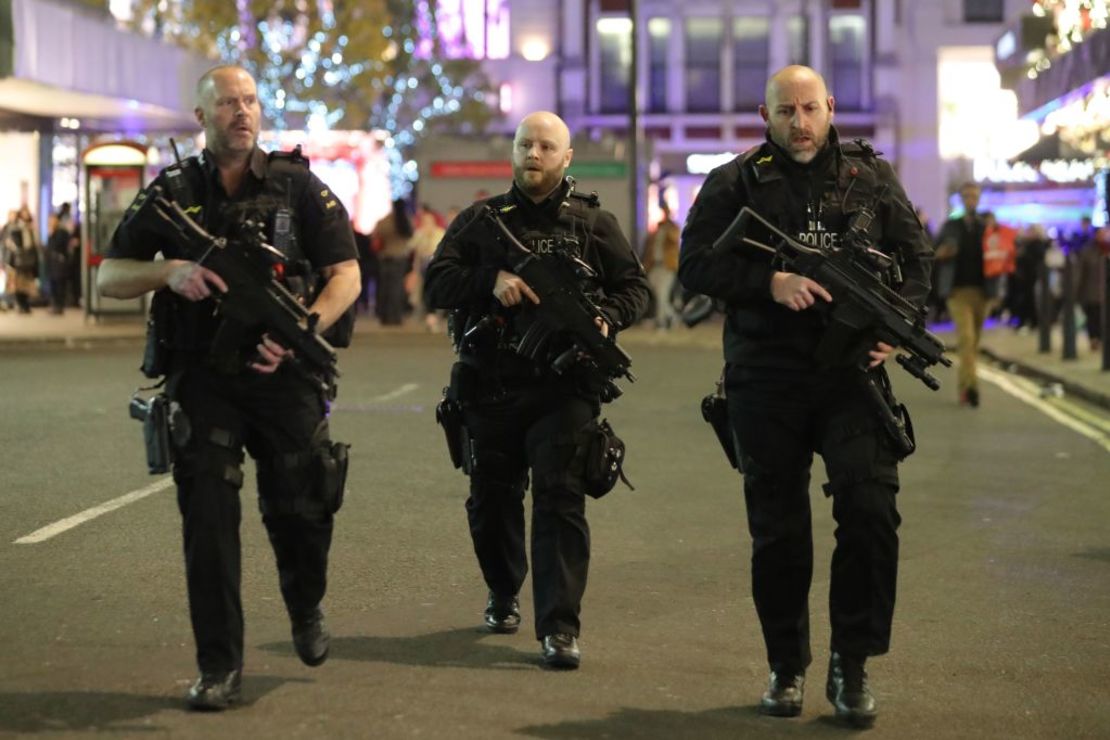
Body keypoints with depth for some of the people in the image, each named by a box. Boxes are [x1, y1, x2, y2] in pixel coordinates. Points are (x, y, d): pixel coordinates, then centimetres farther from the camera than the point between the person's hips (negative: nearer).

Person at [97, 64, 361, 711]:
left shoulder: (299, 186, 2)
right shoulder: (172, 194, 5)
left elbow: (346, 274, -2)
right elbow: (109, 278, 6)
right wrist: (169, 271, -14)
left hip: (282, 374, 0)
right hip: (203, 377, 0)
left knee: (301, 509, 4)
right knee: (209, 516, -7)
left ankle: (306, 609, 37)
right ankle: (220, 668, 0)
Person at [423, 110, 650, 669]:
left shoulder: (593, 223, 9)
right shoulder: (480, 221, 10)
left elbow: (634, 285, 11)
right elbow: (435, 284, 1)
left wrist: (606, 317, -10)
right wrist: (490, 280, -16)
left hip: (564, 388, -2)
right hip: (490, 388, 2)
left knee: (560, 499, -12)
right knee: (492, 501, 13)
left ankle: (559, 627, -15)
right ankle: (503, 593, 38)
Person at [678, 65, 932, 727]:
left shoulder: (873, 177, 10)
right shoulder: (736, 184, 6)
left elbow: (916, 259, 12)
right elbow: (696, 262, -2)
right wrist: (771, 282, -17)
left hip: (852, 375, 0)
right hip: (766, 380, 0)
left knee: (871, 511, -12)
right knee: (778, 530, 6)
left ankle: (852, 663, 1)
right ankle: (787, 667, 20)